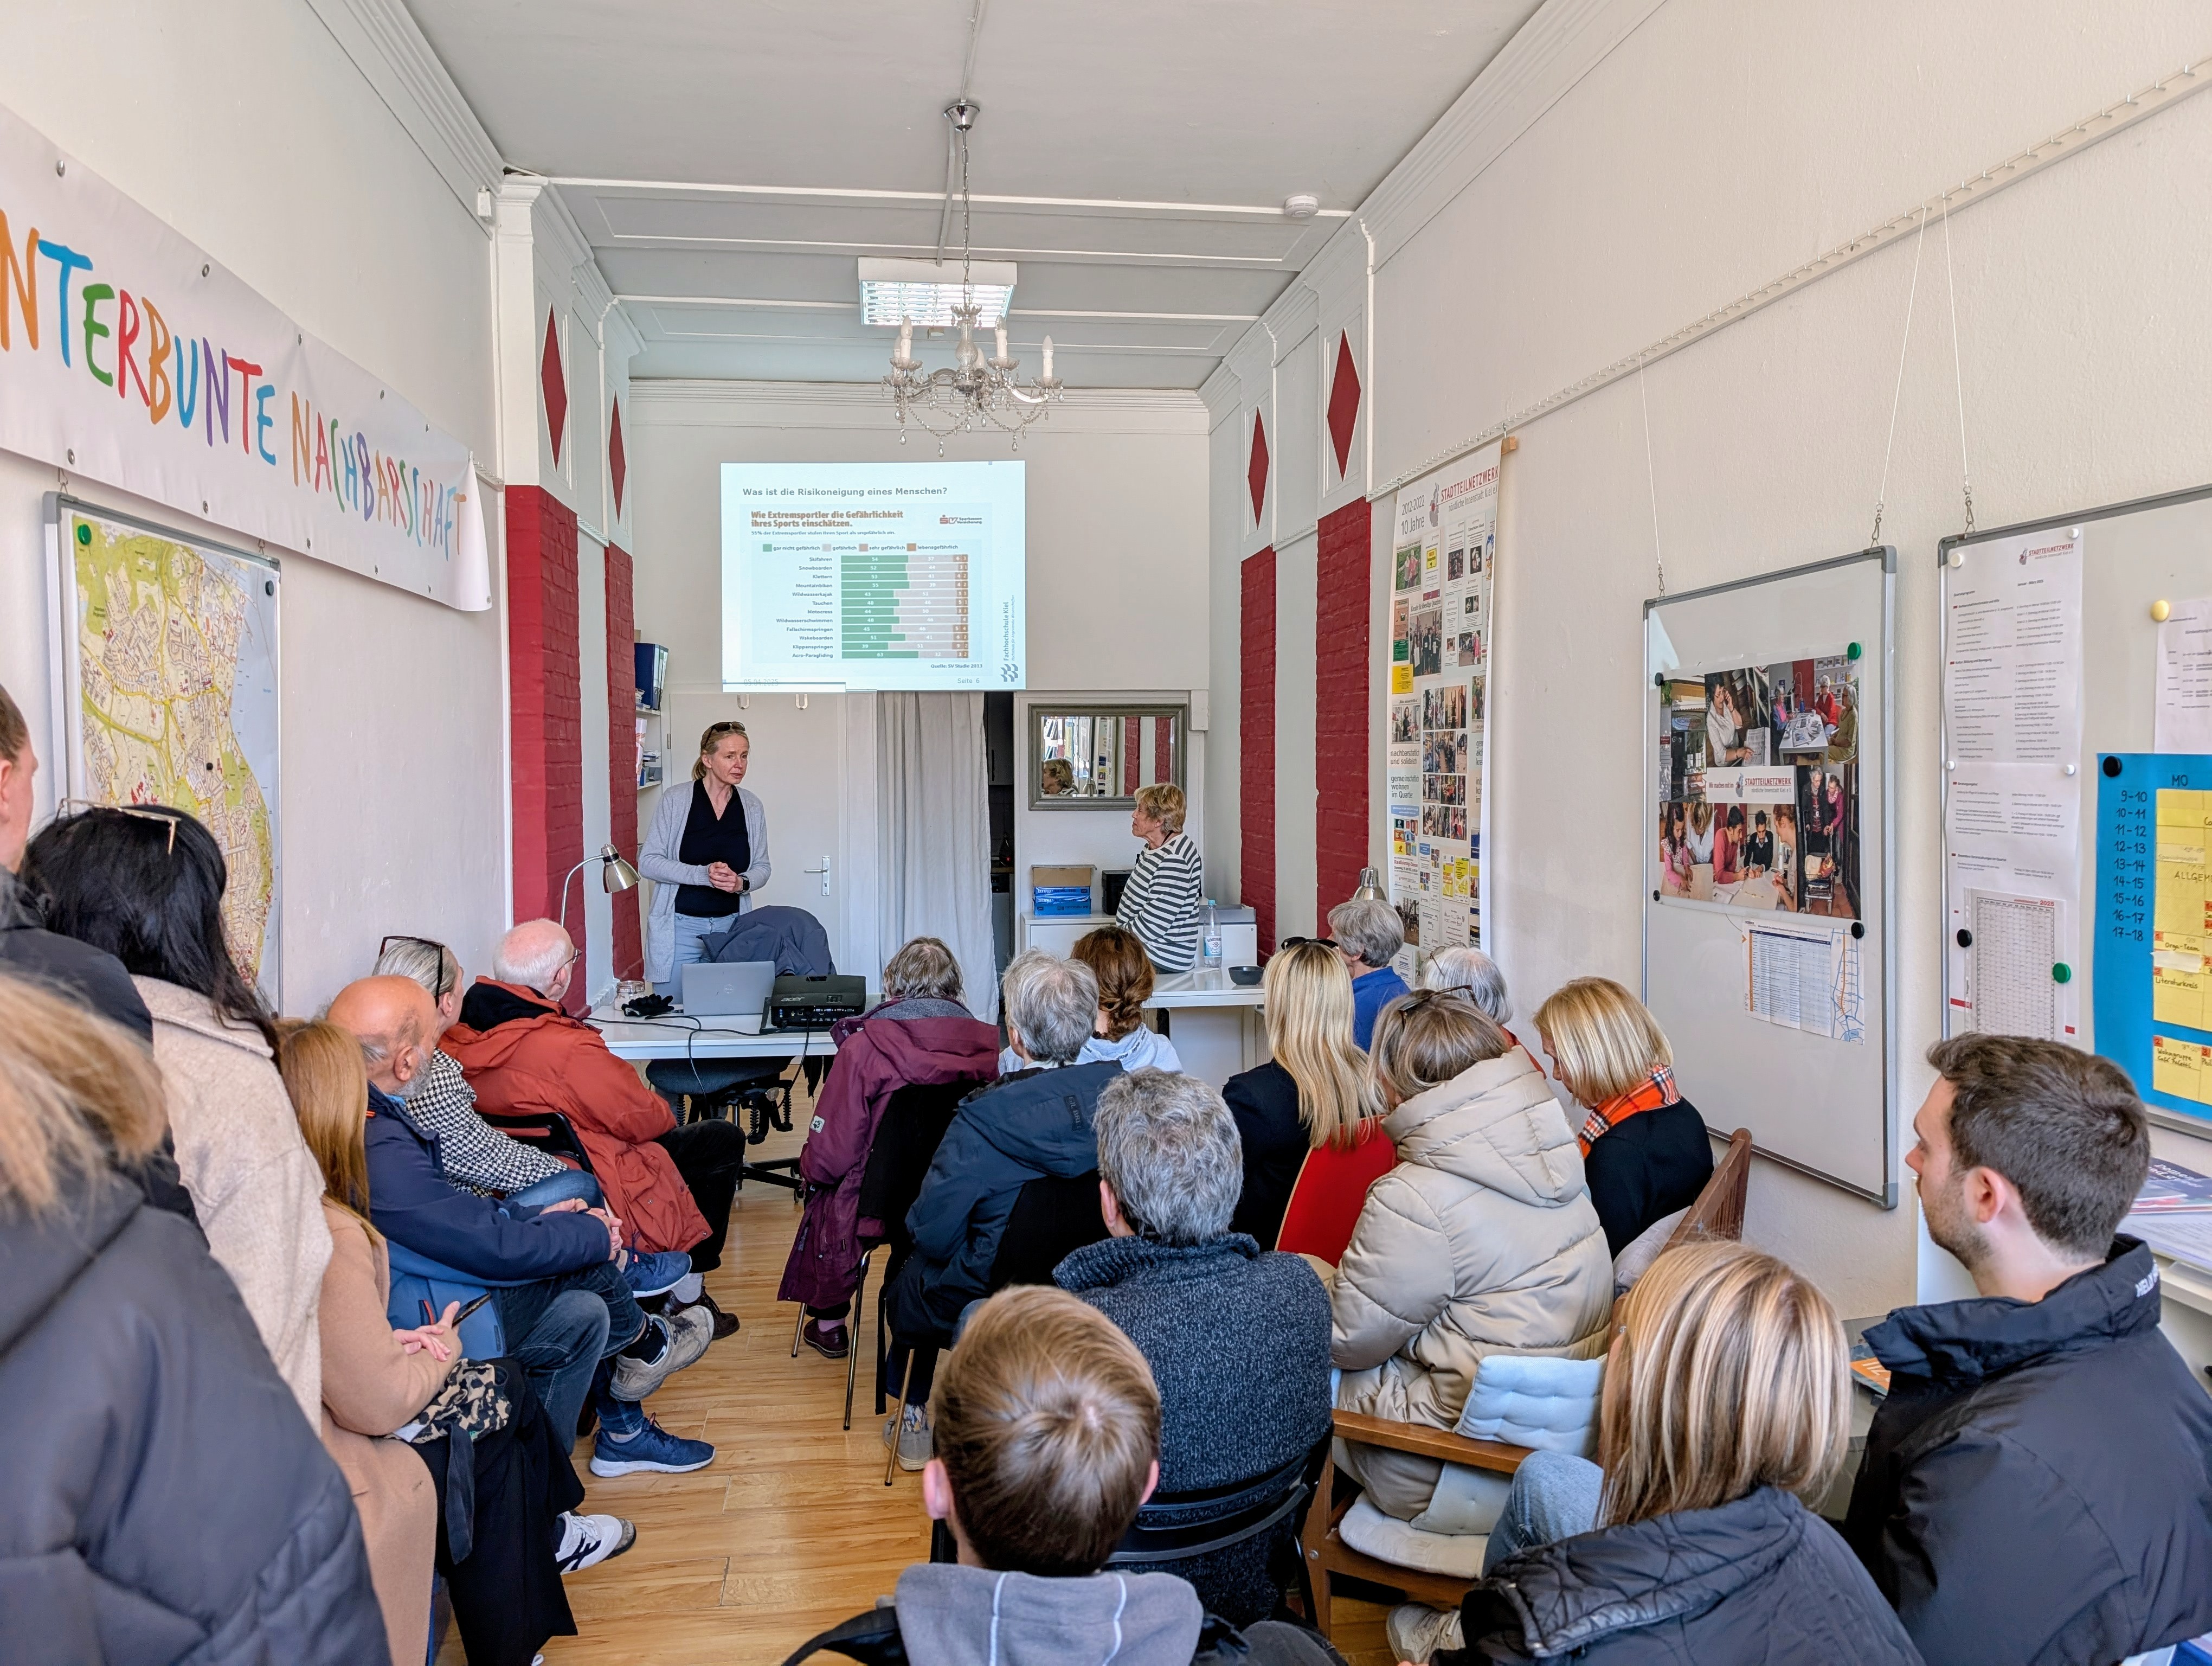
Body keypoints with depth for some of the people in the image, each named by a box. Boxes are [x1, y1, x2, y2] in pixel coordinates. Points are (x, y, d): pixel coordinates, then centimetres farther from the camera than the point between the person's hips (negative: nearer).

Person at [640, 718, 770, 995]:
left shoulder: (751, 806, 7)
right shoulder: (675, 801, -3)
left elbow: (762, 867, 12)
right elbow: (648, 862, -6)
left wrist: (742, 883, -11)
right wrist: (703, 874, -19)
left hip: (732, 926, 3)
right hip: (680, 928, -3)